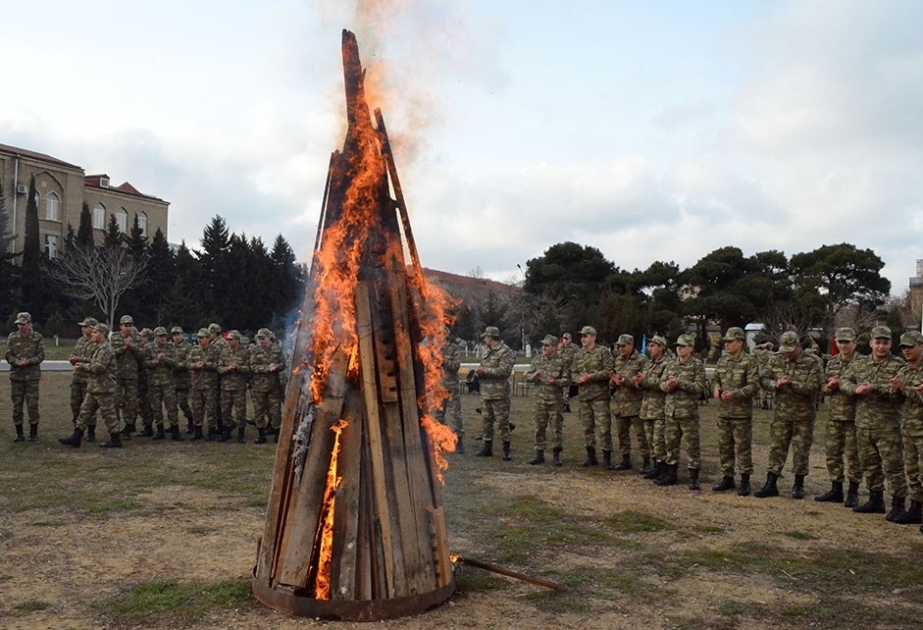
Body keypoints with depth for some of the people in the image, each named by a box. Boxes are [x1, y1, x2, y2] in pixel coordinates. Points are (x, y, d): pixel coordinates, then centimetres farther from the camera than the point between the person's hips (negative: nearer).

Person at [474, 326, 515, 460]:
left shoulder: (505, 352, -10)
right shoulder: (487, 352, 17)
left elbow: (504, 371, -20)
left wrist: (485, 370, -18)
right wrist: (479, 371, 1)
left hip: (499, 393, -8)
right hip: (485, 392, 8)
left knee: (502, 422, -3)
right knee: (487, 421, 12)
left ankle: (506, 450, 4)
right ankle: (487, 448, 21)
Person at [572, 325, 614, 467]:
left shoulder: (603, 352, -5)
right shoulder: (578, 354, 13)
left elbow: (608, 371, -13)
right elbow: (573, 372, 16)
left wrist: (590, 376, -17)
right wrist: (578, 379, -6)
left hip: (600, 396, -6)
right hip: (583, 396, 6)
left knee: (603, 428, -7)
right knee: (587, 427, 12)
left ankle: (607, 458, 0)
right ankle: (591, 457, 23)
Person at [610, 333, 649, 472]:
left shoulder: (641, 360, -6)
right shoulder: (617, 361, 13)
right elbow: (611, 382, 17)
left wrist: (625, 381, -22)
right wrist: (613, 381, -7)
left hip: (635, 403, -6)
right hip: (619, 403, 6)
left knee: (640, 433, -2)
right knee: (622, 433, 12)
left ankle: (646, 462, 5)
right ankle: (626, 460, 23)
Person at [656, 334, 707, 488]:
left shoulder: (697, 365, -4)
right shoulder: (671, 365, 12)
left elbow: (699, 386, -13)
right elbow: (662, 383, 9)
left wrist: (679, 383, -20)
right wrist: (668, 385, -13)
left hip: (688, 412, -5)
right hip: (670, 411, 6)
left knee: (691, 445, -2)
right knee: (671, 443, 12)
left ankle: (694, 477, 6)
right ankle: (671, 474, 23)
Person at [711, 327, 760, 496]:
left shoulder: (749, 362, -9)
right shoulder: (722, 361, 11)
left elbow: (754, 386, -14)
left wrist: (734, 394, -23)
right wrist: (716, 389, -1)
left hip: (741, 413, -6)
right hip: (723, 412, 6)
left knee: (743, 447, -1)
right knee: (724, 446, 12)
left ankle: (745, 481, 9)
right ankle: (727, 478, 22)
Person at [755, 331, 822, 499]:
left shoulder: (811, 363, -7)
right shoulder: (776, 360, 5)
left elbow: (813, 388, -16)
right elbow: (763, 379, 3)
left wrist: (791, 383, -26)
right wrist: (776, 384, -17)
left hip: (803, 415, -3)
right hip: (781, 413, 3)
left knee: (801, 450, 6)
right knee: (776, 448, 4)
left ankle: (799, 485, 19)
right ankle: (771, 484, 9)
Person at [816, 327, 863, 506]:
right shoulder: (831, 363, 13)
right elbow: (825, 388, 14)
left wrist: (840, 383, -16)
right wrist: (830, 386, -7)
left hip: (853, 416, -6)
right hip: (834, 416, 6)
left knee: (852, 455, 0)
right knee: (833, 454, 10)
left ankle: (853, 492, 9)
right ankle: (836, 490, 20)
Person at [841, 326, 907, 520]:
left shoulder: (898, 365, -6)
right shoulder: (861, 364, 11)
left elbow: (900, 392, -17)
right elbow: (845, 382, 11)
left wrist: (875, 388, -23)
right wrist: (856, 389, -9)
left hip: (888, 426, -6)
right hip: (863, 425, 6)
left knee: (893, 466, -3)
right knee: (869, 465, 15)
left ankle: (898, 505, 6)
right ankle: (876, 500, 28)